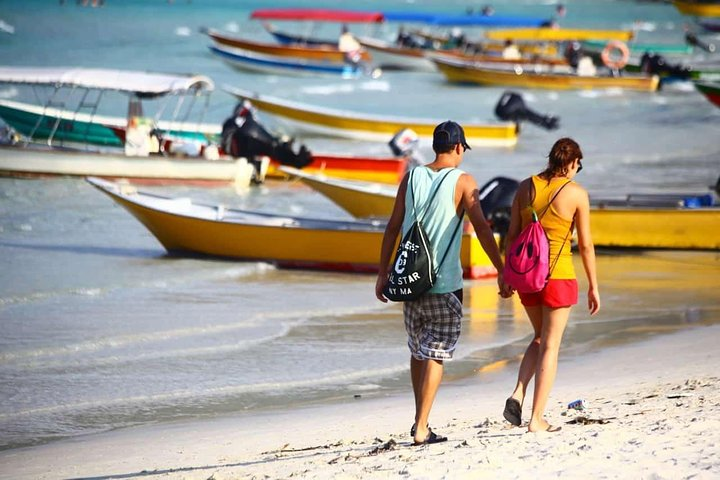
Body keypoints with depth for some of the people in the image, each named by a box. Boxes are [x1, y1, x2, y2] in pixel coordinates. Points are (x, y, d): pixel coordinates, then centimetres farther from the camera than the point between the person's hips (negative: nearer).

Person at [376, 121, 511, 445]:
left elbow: (393, 228, 7)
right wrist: (502, 271, -3)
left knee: (418, 351, 18)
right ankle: (421, 429, -6)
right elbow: (481, 228, -8)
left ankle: (420, 420, 24)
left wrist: (383, 273, 11)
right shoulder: (462, 181, -4)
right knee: (436, 354, -1)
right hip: (444, 284, -4)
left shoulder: (412, 177, 7)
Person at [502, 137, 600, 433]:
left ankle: (517, 396, 2)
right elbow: (585, 245, -4)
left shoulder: (526, 187, 3)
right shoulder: (576, 193, -7)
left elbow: (512, 234, 4)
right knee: (550, 345, 4)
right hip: (558, 275, -4)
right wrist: (593, 287, 4)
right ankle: (537, 419, 2)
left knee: (540, 338, 22)